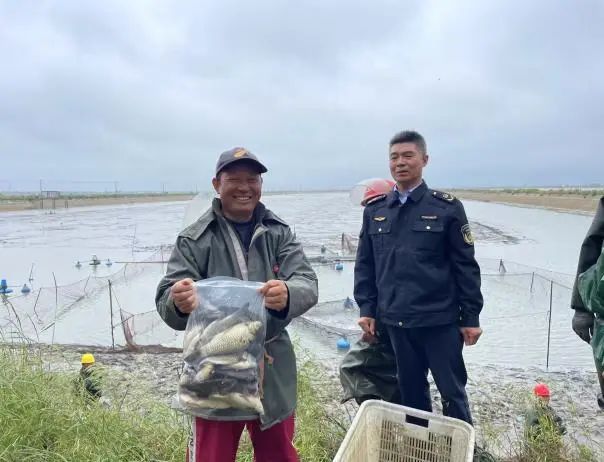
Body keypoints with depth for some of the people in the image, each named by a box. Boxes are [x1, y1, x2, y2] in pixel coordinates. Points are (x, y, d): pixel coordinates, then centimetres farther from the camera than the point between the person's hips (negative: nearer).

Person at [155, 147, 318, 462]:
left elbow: (308, 284, -11)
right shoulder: (194, 239, -5)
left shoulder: (279, 233, 1)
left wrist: (287, 295, -34)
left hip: (273, 372, 3)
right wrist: (179, 303, -36)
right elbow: (165, 302, -11)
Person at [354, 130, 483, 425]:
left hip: (440, 319, -3)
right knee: (411, 392, 17)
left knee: (453, 392, 9)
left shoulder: (447, 208, -4)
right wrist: (366, 308, 4)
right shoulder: (375, 211, 6)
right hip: (395, 321, 3)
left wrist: (470, 317, -3)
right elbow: (364, 264, 9)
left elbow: (465, 266, -3)